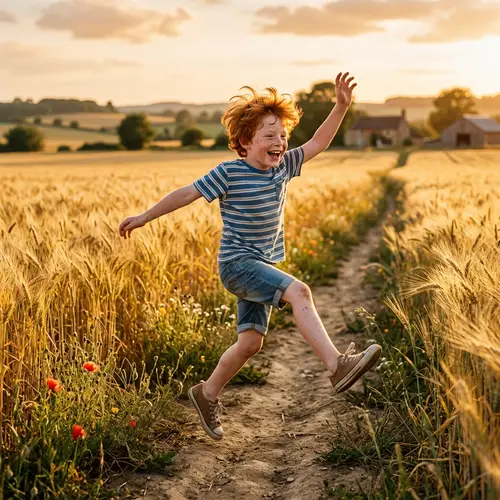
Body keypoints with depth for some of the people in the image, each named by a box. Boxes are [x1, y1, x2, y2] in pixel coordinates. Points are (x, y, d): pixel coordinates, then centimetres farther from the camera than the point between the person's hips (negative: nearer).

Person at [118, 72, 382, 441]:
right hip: (237, 262, -7)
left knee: (251, 342, 7)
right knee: (299, 291, -28)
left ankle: (208, 394, 27)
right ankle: (337, 365, -35)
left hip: (263, 266, 7)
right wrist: (145, 217, -1)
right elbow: (188, 193, -7)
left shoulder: (283, 167, 5)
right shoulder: (229, 173, -13)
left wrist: (341, 107, -1)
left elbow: (318, 143, 9)